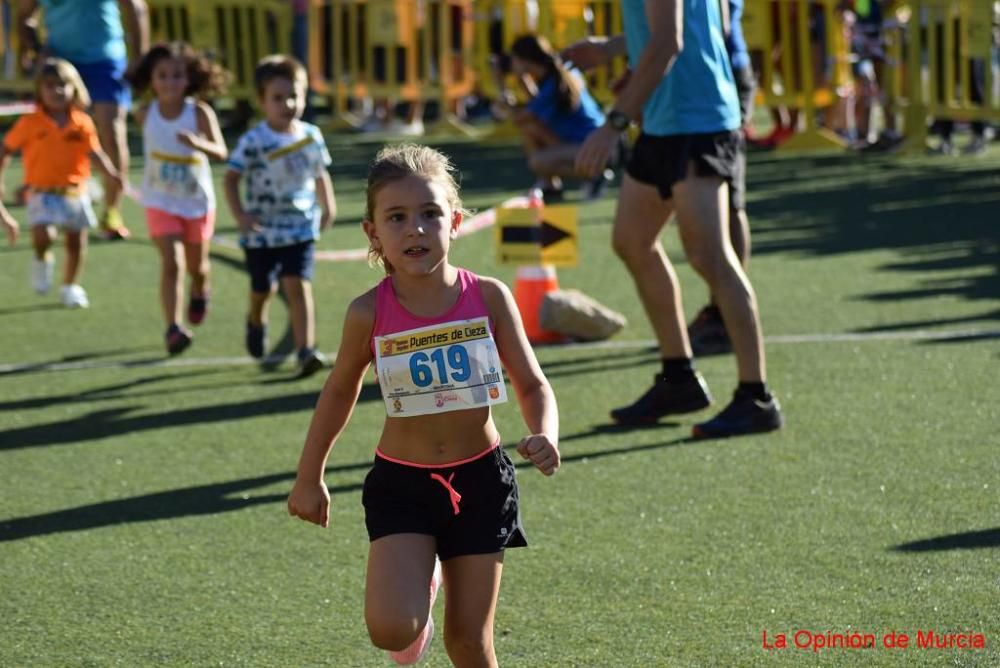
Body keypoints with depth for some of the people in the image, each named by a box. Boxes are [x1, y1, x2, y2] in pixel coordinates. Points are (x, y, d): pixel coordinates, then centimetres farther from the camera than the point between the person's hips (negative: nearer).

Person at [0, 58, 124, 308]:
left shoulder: (82, 123, -2)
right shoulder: (30, 123, -6)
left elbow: (96, 154, -8)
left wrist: (112, 175, -25)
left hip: (75, 192, 3)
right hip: (42, 193, -3)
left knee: (76, 242, 8)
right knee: (43, 236, -23)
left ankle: (70, 287, 31)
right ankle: (42, 260, 12)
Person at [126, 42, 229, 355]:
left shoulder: (199, 112, -18)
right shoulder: (146, 115, -9)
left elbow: (221, 151, -28)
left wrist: (200, 144, -47)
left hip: (198, 201, 0)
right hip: (160, 203, 0)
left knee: (197, 264, 19)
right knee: (172, 262, -17)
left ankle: (200, 292, 54)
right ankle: (173, 329, -19)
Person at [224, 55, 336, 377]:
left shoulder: (311, 136, -3)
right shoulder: (253, 142, -15)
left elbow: (320, 173, 12)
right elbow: (231, 178, -11)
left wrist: (328, 206, 4)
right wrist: (240, 215, -22)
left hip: (300, 227, 1)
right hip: (261, 230, -1)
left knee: (299, 285, -13)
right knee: (262, 288, 18)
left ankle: (306, 350, -17)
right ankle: (256, 322, 51)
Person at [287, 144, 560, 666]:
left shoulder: (488, 297, -10)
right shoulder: (369, 314, -10)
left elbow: (532, 386, -1)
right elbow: (340, 391, 8)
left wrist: (545, 436, -23)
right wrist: (309, 479, 15)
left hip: (479, 479, 1)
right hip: (401, 482, 0)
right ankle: (420, 584, 20)